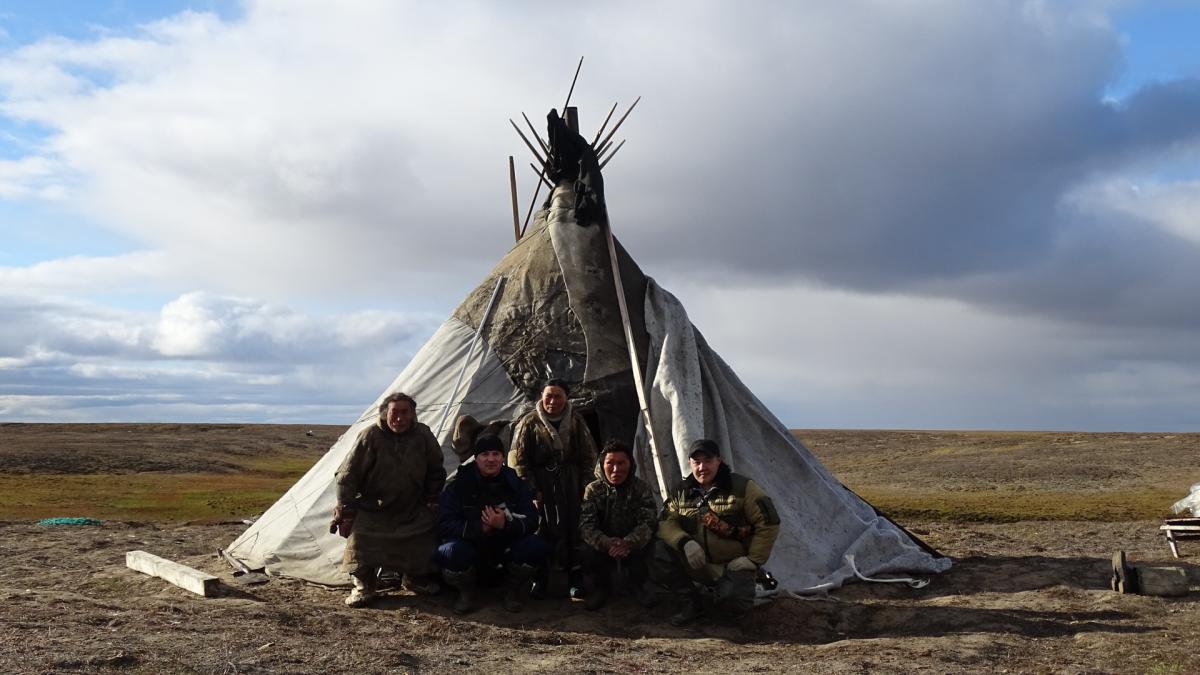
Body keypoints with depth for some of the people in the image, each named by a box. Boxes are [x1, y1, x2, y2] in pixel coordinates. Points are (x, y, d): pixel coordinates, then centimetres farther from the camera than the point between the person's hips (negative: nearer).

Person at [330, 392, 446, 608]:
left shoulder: (423, 435, -6)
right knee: (360, 533, -26)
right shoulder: (371, 436, -16)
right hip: (372, 507, -3)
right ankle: (363, 585, -4)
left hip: (411, 508, 3)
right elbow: (347, 476, -11)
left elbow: (436, 472, 10)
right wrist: (345, 513, -12)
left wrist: (432, 503, 6)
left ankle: (416, 578, 16)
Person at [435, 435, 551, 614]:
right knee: (450, 552, -35)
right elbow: (445, 524, -15)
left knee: (536, 547, -27)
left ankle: (514, 592, 4)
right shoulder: (458, 485, -8)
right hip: (470, 547, -1)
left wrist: (505, 525, -33)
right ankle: (466, 592, 1)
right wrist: (480, 528, -31)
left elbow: (531, 521, -11)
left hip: (506, 549, 2)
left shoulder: (515, 484, -3)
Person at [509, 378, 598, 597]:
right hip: (543, 484, -2)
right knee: (550, 530, -9)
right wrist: (531, 489, -4)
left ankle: (576, 578, 5)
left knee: (575, 527, -2)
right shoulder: (529, 423, -1)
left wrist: (585, 486, 6)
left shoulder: (576, 422, 7)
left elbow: (589, 456, 13)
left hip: (571, 485, 2)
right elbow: (519, 459, 0)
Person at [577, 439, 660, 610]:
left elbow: (649, 522, -21)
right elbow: (586, 525, -18)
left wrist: (628, 543, -40)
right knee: (587, 554, -30)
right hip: (603, 547, 0)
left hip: (633, 546, 0)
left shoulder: (641, 488, -8)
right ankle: (600, 588, 3)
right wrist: (606, 543, -38)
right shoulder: (593, 489, -7)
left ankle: (638, 586, 1)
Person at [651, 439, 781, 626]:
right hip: (697, 565, 3)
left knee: (732, 600, -34)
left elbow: (768, 524, -8)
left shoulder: (742, 487, -9)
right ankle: (691, 603, -5)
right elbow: (666, 522, -5)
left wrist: (753, 560, -12)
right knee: (659, 553, -21)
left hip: (733, 565, -3)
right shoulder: (682, 492, 3)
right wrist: (685, 543, -25)